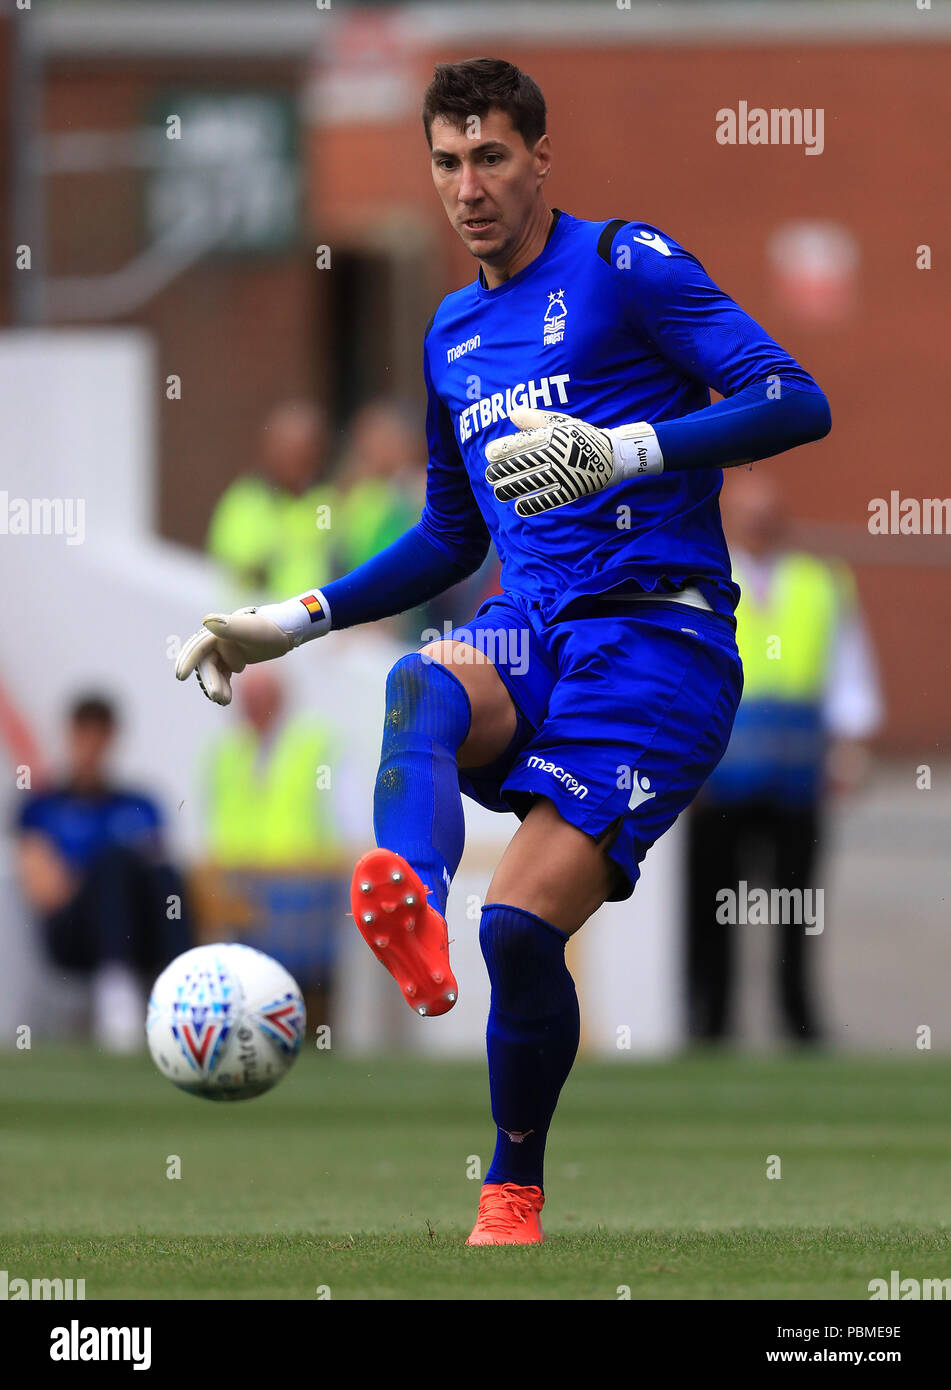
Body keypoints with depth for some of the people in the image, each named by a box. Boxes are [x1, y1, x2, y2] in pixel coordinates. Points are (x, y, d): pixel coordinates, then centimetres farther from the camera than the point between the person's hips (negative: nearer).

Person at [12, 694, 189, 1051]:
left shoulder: (139, 807, 26)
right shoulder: (43, 807, 18)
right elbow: (43, 891, 6)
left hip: (141, 939, 2)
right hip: (70, 935, -2)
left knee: (165, 875, -31)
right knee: (116, 858, -32)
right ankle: (114, 982, -54)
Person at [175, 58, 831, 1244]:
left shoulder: (623, 265, -1)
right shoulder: (454, 332, 22)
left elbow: (795, 402, -12)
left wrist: (623, 452, -25)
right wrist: (292, 623, 25)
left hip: (656, 634, -5)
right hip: (527, 635, 5)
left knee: (522, 923, -17)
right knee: (418, 686, -33)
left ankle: (513, 1194, 9)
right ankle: (410, 907, -66)